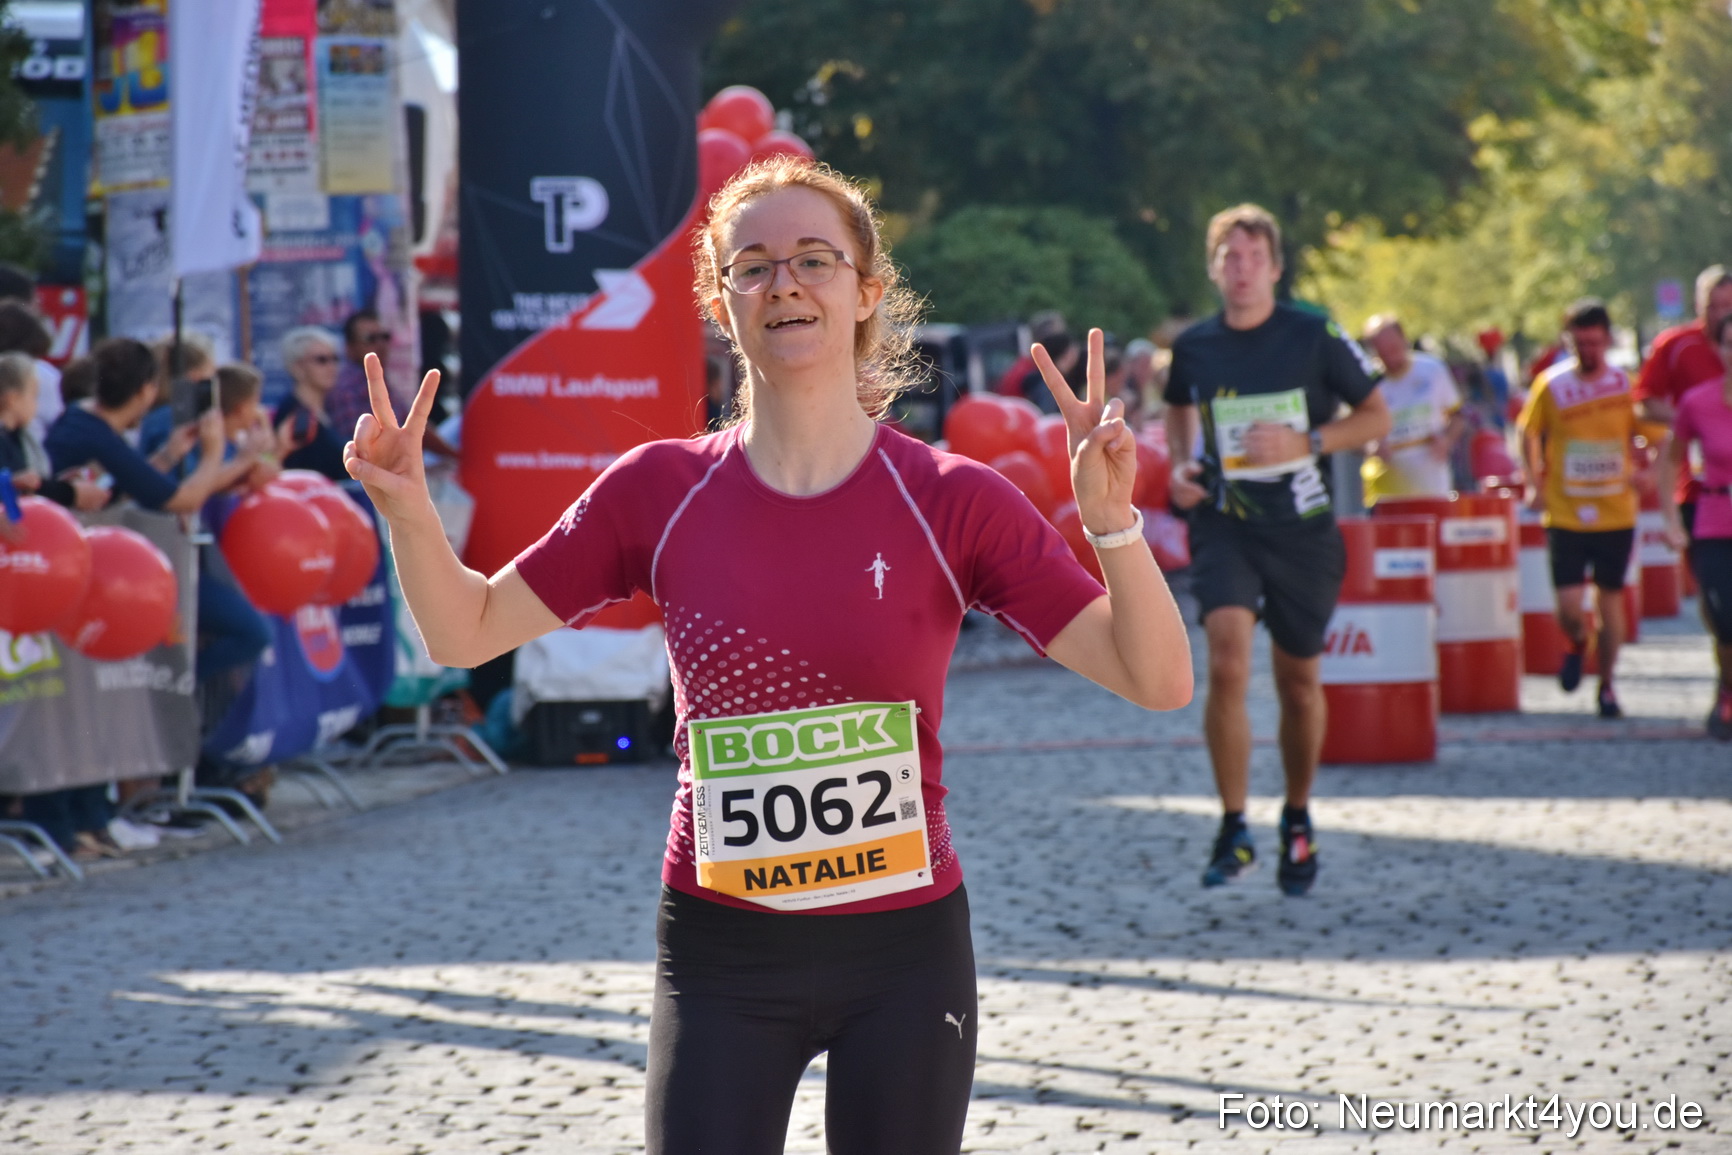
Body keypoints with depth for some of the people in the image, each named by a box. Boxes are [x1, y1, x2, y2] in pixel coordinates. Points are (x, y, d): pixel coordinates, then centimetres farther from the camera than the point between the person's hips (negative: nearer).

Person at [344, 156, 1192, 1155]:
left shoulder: (951, 502, -6)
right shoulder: (661, 492, -1)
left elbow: (1159, 682, -10)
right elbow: (467, 633, 7)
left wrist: (1112, 517, -26)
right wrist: (408, 509, -10)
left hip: (905, 952, -1)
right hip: (722, 959, 1)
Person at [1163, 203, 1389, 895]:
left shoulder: (1315, 337, -5)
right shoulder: (1194, 346, 2)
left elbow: (1376, 417, 1)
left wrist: (1306, 442, -15)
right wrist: (1181, 465, 3)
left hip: (1301, 528, 0)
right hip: (1223, 524, 0)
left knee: (1298, 681, 11)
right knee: (1227, 663, -20)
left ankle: (1298, 821, 34)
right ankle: (1234, 832, -13)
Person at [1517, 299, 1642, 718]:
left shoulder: (1626, 384, -3)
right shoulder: (1551, 385, -5)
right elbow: (1529, 433, 10)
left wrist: (1638, 472, -6)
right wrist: (1534, 483, 1)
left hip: (1616, 513, 1)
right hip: (1565, 514, -1)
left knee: (1611, 598, 7)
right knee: (1569, 606, -8)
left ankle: (1607, 685, 24)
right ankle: (1576, 644, 28)